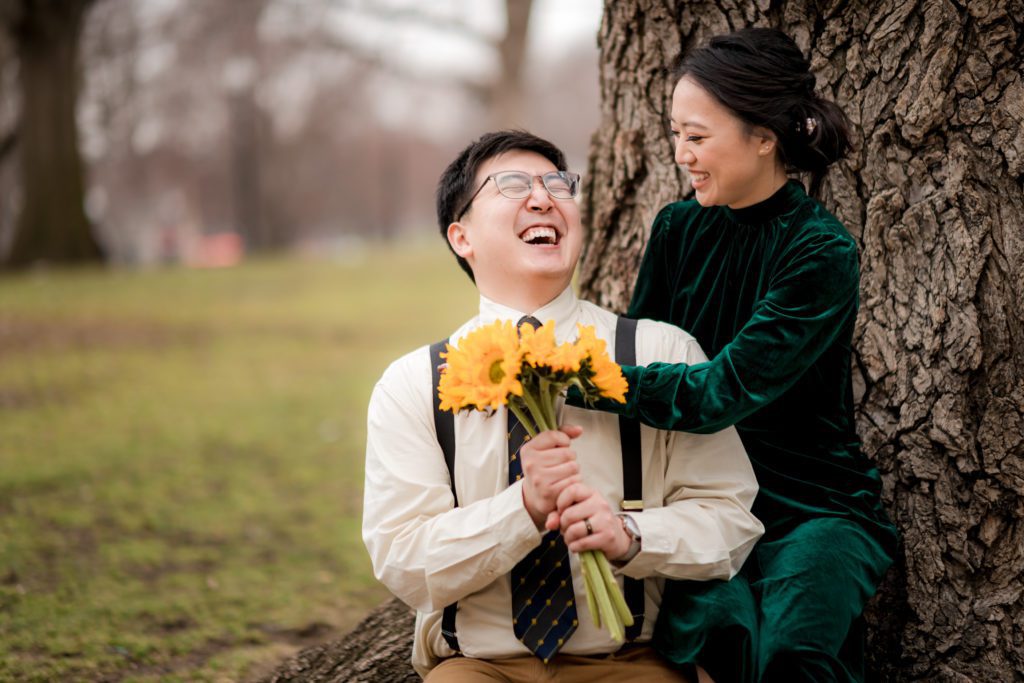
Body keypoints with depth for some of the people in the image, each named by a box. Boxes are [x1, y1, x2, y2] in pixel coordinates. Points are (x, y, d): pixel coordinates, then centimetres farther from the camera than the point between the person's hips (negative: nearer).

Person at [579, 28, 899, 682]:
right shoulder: (680, 228, 5)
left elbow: (726, 389, -24)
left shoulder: (821, 252, -13)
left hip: (810, 505, -3)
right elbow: (639, 355, 7)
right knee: (712, 627, -28)